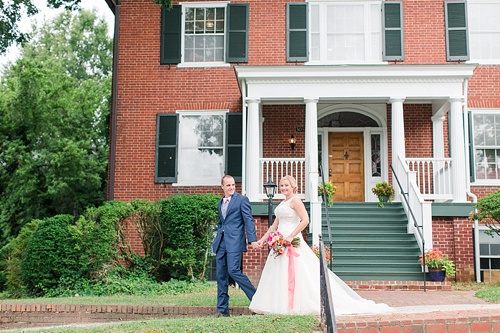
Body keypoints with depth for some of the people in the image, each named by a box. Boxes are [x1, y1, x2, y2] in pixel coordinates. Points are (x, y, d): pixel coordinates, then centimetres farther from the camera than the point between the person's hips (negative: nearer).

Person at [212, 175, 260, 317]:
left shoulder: (242, 199, -1)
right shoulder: (220, 202, 19)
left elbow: (249, 220, -8)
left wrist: (252, 240, -18)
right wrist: (218, 238, 18)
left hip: (234, 241, -7)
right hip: (221, 243, 7)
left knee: (233, 270, -17)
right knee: (221, 274, 6)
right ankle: (222, 309, 13)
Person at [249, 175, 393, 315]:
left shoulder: (295, 200, -8)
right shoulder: (283, 203, 18)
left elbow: (305, 220, -20)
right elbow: (275, 225, 22)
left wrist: (291, 236, -23)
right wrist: (263, 239, 16)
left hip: (292, 242, -9)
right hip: (280, 243, 10)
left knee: (295, 274, -7)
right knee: (280, 275, 8)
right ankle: (285, 305, 13)